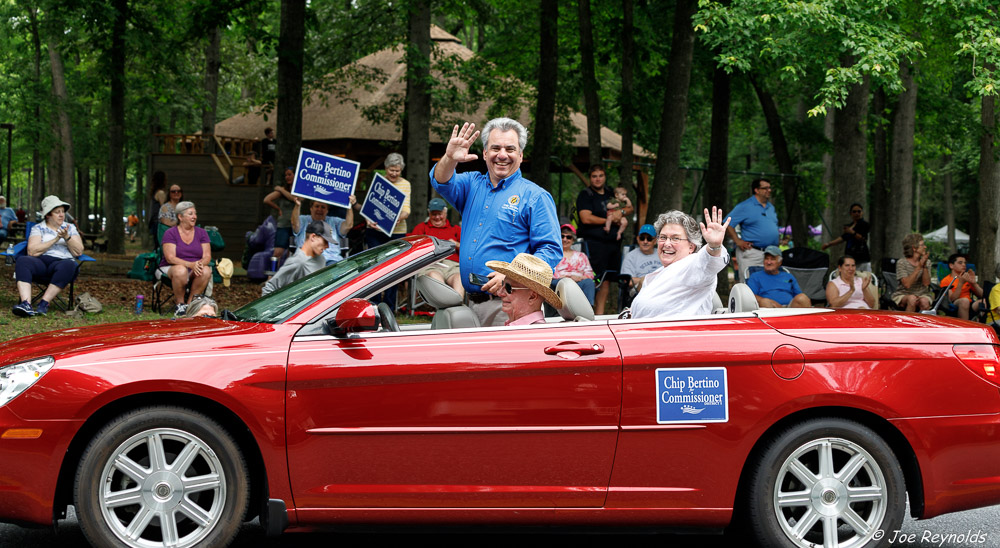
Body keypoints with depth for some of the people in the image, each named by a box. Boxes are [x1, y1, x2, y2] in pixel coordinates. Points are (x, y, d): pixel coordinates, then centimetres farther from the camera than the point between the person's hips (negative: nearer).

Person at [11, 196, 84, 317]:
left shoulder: (70, 228, 18)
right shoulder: (38, 228, 14)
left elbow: (79, 252, 7)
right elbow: (32, 251, -3)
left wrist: (67, 237, -8)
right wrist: (55, 239, -7)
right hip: (40, 262, 0)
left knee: (69, 265, -37)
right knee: (22, 261, -32)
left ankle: (44, 303, -37)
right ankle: (26, 304, -48)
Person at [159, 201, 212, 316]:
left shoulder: (201, 233, 8)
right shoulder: (170, 233, -4)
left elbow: (207, 256, 1)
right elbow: (170, 258, -14)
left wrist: (201, 263, -25)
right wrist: (191, 264, -29)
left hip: (195, 269, 3)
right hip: (171, 268, -3)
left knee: (206, 271, -31)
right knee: (181, 271, -39)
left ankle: (190, 302, -14)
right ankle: (179, 303, -17)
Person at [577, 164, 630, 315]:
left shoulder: (611, 193, 19)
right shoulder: (585, 195, 0)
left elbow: (630, 208, 23)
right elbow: (586, 218, -13)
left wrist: (620, 212, 0)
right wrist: (608, 220, -5)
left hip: (613, 243, 6)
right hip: (594, 242, -6)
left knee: (607, 279, 4)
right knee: (598, 279, -13)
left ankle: (600, 312, 8)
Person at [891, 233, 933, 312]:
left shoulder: (927, 262, 6)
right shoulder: (901, 263, -5)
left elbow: (926, 283, -5)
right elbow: (907, 284, -18)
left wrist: (925, 266, -16)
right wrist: (919, 267, -20)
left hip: (922, 294, 3)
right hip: (903, 295, -3)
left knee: (924, 301, -32)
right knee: (912, 299, -36)